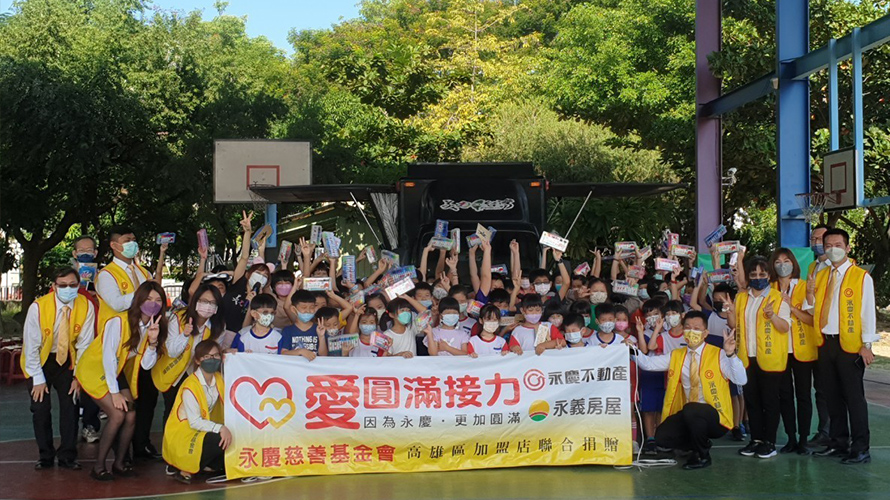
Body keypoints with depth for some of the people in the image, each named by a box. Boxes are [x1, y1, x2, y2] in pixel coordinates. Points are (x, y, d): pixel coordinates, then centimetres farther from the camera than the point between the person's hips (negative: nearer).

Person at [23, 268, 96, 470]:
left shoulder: (86, 306, -19)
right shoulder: (38, 307, -24)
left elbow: (84, 344, -10)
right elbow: (31, 346, -17)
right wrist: (38, 379, -15)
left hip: (67, 359, 2)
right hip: (39, 361, -1)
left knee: (70, 405, -6)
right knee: (40, 407, -7)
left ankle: (67, 456, 4)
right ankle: (46, 456, 7)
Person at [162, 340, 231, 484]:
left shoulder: (218, 379, 3)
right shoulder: (191, 386, -20)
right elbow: (195, 422, -23)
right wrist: (220, 428, -33)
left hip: (202, 433, 7)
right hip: (181, 435, -7)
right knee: (221, 440, -29)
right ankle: (186, 471, -14)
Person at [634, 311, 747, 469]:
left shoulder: (718, 355, -5)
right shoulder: (676, 356, 10)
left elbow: (741, 380, -17)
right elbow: (647, 363, 2)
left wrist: (731, 355, -30)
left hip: (715, 416, -5)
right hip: (688, 416, 5)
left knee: (691, 410, -36)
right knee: (662, 437, -15)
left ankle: (703, 455, -11)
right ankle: (699, 444, 13)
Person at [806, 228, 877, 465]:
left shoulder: (861, 277, -4)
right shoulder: (820, 276, 12)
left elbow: (868, 312, -7)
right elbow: (814, 310, 14)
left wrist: (866, 345, -12)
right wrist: (810, 293, -5)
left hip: (850, 345, -6)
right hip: (825, 343, 6)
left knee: (854, 397, -3)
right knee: (832, 396, 11)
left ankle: (860, 449, 2)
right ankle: (838, 443, 21)